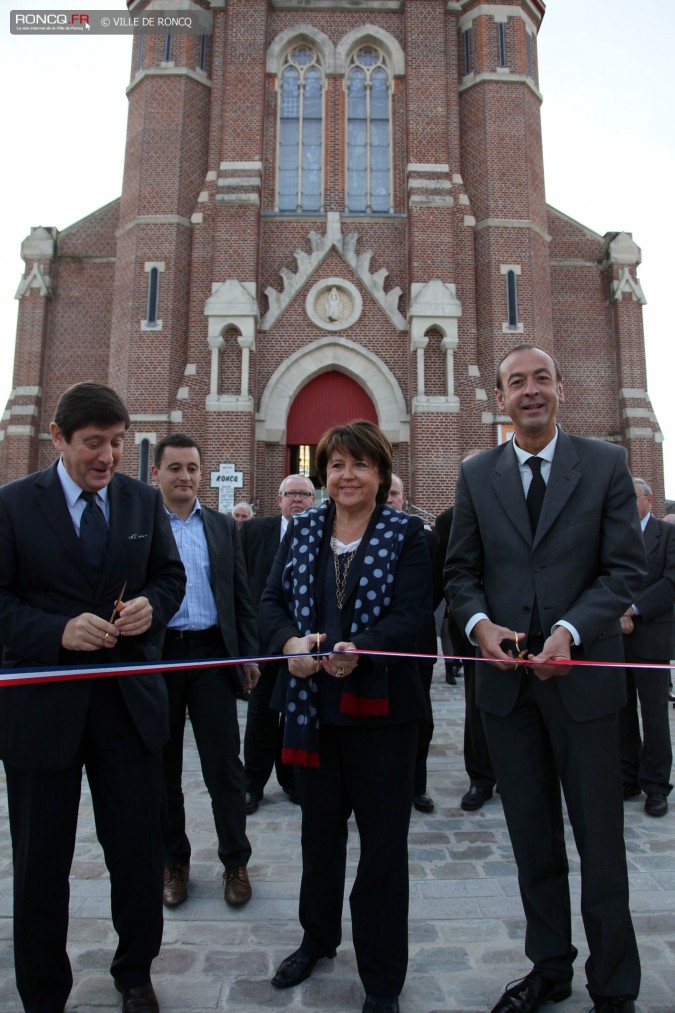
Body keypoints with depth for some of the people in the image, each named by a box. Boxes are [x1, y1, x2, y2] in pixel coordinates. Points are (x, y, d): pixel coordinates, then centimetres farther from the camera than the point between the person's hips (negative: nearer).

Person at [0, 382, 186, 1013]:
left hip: (129, 698, 2)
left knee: (139, 848, 12)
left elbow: (171, 577, 11)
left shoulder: (144, 501, 5)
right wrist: (59, 631, -21)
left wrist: (150, 605, -11)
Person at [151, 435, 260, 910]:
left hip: (212, 655, 1)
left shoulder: (223, 526, 8)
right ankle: (173, 861, 31)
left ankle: (235, 861, 23)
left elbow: (241, 594, 9)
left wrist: (250, 652, 4)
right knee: (163, 766, 12)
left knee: (225, 765, 5)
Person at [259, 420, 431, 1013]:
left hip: (381, 707, -3)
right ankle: (318, 938, 47)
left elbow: (411, 614, -15)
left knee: (383, 843, 10)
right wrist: (291, 642, -20)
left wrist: (358, 649, -32)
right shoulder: (303, 530, 6)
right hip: (314, 704, 4)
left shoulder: (405, 533, -6)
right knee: (319, 830, 22)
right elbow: (272, 600, 1)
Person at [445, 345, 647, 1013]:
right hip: (506, 674, 2)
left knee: (600, 839, 10)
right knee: (531, 838, 15)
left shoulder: (605, 465, 0)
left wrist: (570, 630, -17)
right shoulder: (476, 475, 6)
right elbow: (461, 570, 8)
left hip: (582, 673, -2)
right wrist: (479, 623, -11)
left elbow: (626, 568, -4)